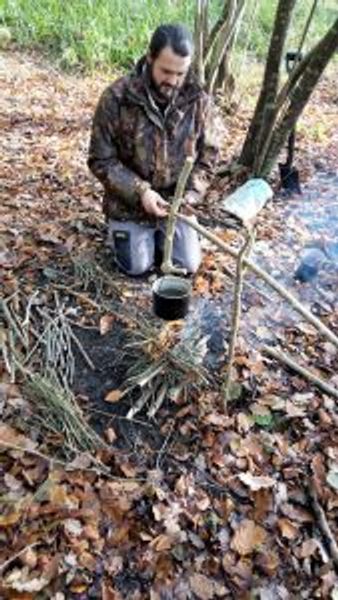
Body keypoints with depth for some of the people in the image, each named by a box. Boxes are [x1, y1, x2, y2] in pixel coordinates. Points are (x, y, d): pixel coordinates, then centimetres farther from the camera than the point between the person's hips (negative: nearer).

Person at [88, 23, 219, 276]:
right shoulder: (116, 97, -18)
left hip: (175, 201, 3)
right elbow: (101, 160, -14)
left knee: (188, 265, 5)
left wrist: (191, 193, -17)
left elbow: (208, 154, 0)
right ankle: (117, 229, 33)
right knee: (138, 267, 1)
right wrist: (140, 191, -25)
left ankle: (158, 232, 35)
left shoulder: (198, 100, -9)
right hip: (129, 203, -2)